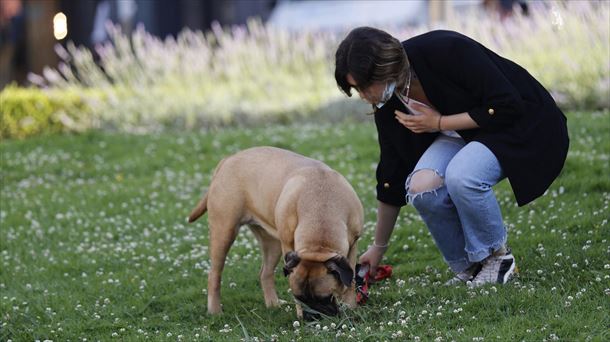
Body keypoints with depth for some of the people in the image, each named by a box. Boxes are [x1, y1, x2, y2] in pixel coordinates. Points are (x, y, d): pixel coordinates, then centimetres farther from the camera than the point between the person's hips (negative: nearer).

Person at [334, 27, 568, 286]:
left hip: (524, 124, -6)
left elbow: (506, 107, -27)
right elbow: (392, 177, 1)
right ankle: (467, 265, -3)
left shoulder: (447, 51, -30)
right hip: (465, 135, 6)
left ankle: (496, 257, -9)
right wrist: (378, 248, 6)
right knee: (422, 185, -24)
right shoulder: (388, 104, -10)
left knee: (461, 176, -34)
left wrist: (439, 123, -24)